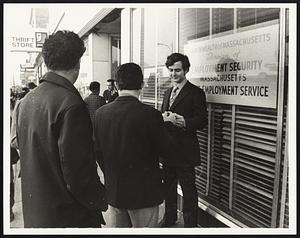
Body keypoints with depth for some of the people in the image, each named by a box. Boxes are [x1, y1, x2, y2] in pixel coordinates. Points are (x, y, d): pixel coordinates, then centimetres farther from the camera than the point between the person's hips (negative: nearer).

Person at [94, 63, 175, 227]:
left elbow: (98, 151, 3)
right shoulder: (150, 114, -20)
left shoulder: (100, 113, -5)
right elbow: (165, 149, -9)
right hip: (143, 192, -4)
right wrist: (165, 123, 7)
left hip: (112, 190, 5)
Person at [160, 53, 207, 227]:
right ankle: (169, 217, 35)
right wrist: (163, 117, -2)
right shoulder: (168, 92, 16)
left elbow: (202, 121, -13)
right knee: (169, 185, 18)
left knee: (188, 188, 1)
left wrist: (184, 122, -28)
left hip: (184, 151, -7)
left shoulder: (196, 93, -8)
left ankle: (190, 224, 17)